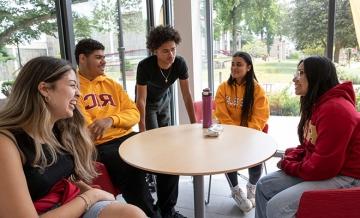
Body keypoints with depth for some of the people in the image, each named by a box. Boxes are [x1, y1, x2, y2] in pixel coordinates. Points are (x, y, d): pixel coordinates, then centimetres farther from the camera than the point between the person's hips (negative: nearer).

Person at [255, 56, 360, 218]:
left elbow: (323, 166, -26)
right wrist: (289, 158, -2)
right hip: (324, 170, 10)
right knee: (264, 186, 5)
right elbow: (308, 146, 17)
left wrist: (288, 166, -11)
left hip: (344, 178, -10)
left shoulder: (335, 109, -24)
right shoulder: (315, 104, 11)